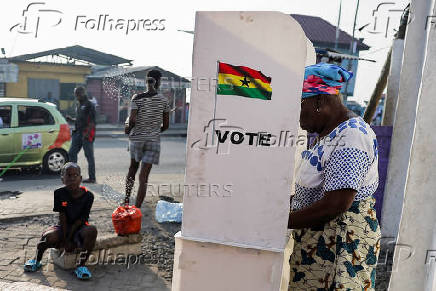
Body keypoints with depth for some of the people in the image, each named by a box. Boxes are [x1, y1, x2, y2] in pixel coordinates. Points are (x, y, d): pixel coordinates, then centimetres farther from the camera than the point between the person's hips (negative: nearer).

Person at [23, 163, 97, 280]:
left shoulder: (88, 195, -11)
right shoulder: (59, 194, -7)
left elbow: (81, 220, -10)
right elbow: (62, 218, -8)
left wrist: (69, 238, -15)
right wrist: (65, 239, -11)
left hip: (79, 228, -1)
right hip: (64, 228, 2)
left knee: (92, 230, -34)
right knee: (48, 237, -29)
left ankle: (81, 265, -21)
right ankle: (37, 260, 7)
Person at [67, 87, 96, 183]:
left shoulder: (89, 105, -8)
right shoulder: (79, 105, 19)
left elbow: (92, 121, -15)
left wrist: (87, 133, -23)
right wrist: (71, 119, 11)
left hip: (86, 134, -9)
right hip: (78, 133, 9)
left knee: (89, 156, -3)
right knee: (71, 153, 8)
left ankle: (92, 178, 4)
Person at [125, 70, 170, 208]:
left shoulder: (137, 98, -6)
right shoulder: (164, 100, -1)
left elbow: (132, 120, -15)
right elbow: (166, 125, 2)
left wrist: (128, 128, 6)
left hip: (136, 138, 1)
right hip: (154, 140, 0)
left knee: (133, 168, 23)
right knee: (144, 176, 0)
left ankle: (127, 199, 29)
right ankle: (137, 208, 0)